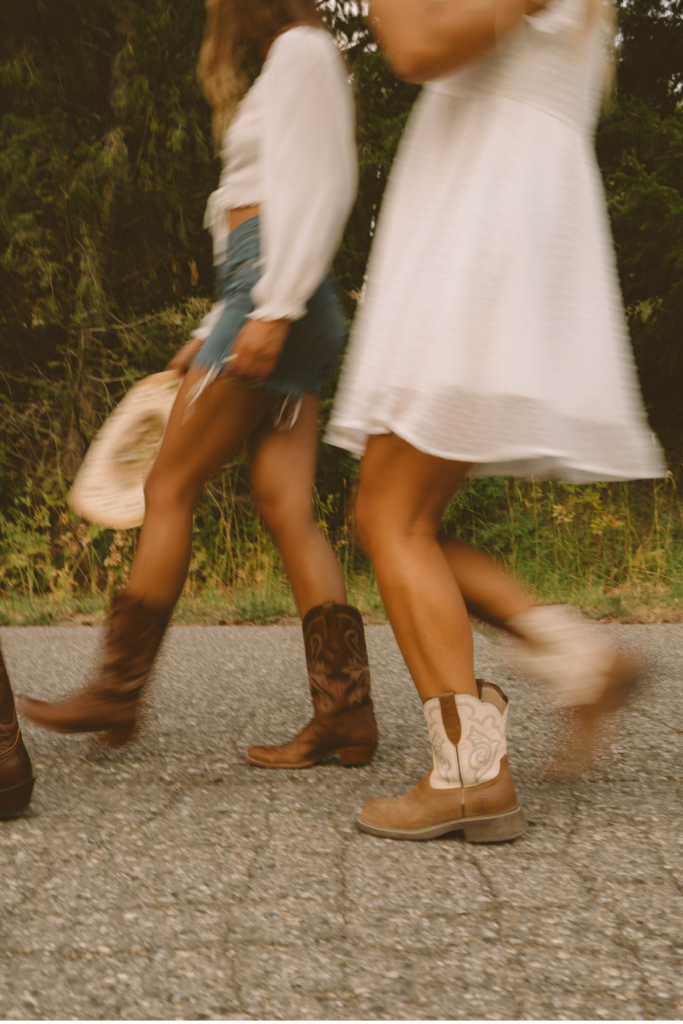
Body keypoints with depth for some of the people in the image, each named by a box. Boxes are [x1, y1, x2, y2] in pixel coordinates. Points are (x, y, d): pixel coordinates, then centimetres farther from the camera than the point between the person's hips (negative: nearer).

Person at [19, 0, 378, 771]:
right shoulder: (279, 71, 30)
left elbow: (319, 189, -12)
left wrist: (274, 309, -21)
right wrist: (214, 332, 24)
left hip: (277, 300, -9)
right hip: (268, 304, 9)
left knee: (169, 485, -6)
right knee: (285, 508, -2)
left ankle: (117, 692, 0)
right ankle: (344, 713, -7)